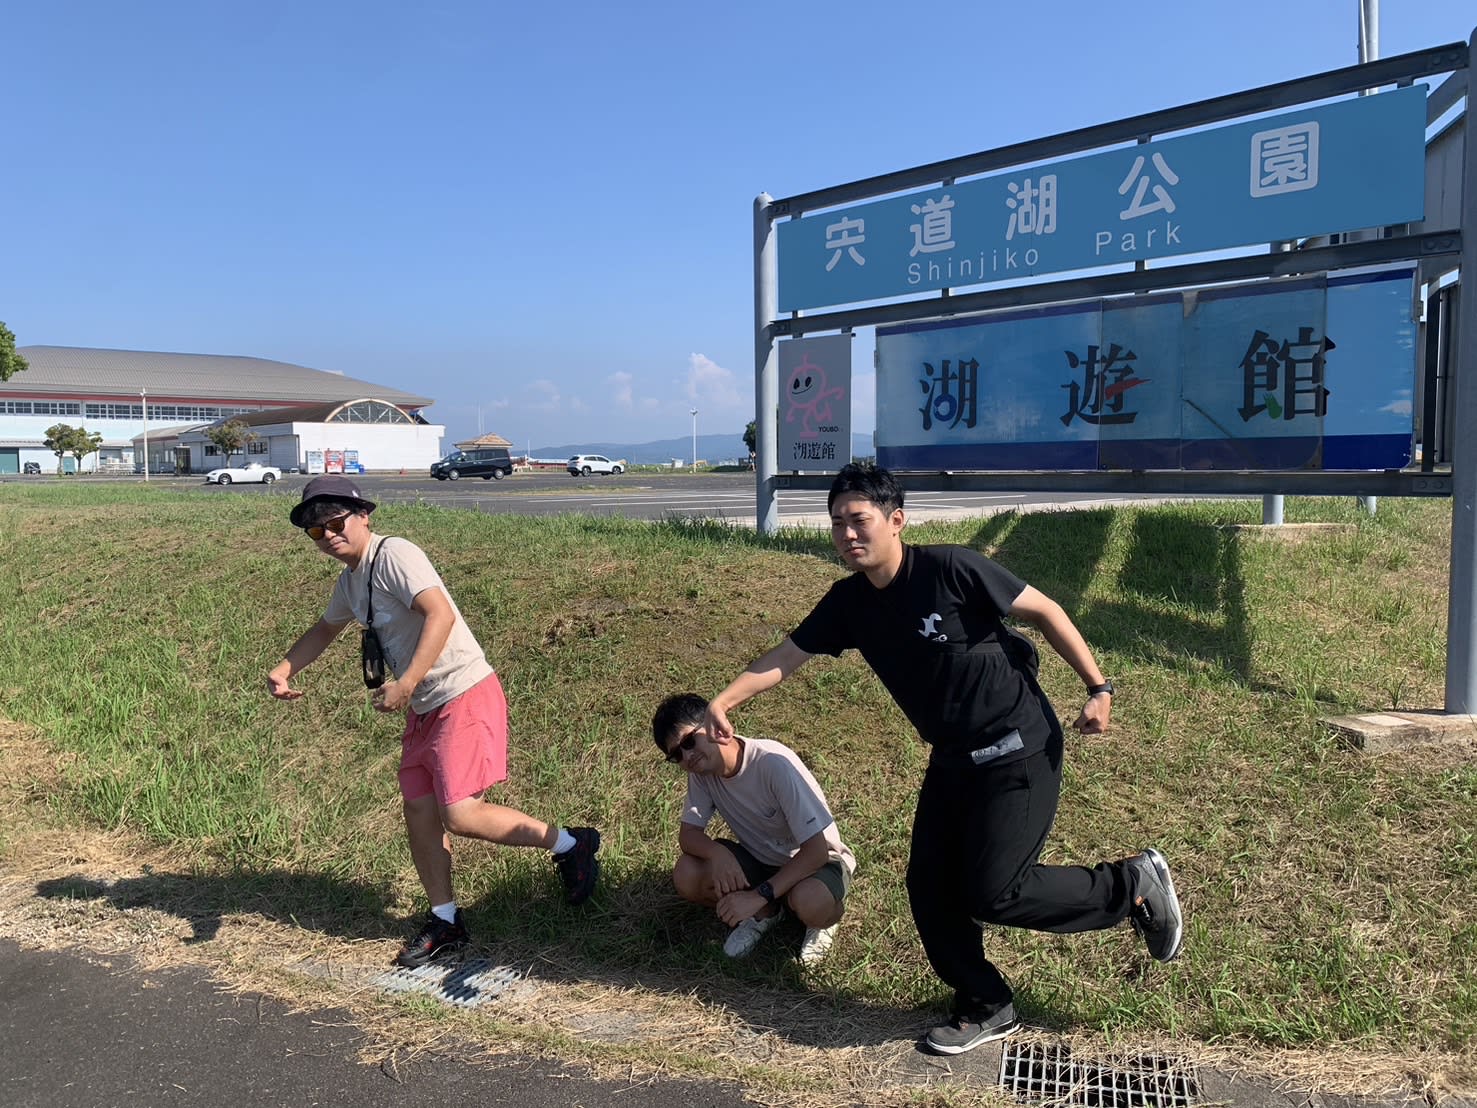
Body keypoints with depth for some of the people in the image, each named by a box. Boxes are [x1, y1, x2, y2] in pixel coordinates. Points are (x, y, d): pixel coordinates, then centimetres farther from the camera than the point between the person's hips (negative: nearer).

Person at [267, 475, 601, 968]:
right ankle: (445, 922, 24)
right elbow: (324, 630, 32)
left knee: (460, 814, -14)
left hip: (464, 695, -9)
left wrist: (405, 684, -34)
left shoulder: (393, 555, -16)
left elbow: (441, 614, -30)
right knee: (418, 812, 10)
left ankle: (570, 843, 3)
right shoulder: (350, 579, 13)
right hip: (423, 708, 10)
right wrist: (283, 670, 16)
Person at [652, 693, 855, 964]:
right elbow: (689, 833, -8)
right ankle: (765, 912, 5)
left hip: (819, 859, -5)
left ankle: (823, 918, -1)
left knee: (808, 901, -39)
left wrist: (759, 896, -35)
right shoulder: (701, 769, -14)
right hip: (760, 858, 5)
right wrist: (717, 852, -31)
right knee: (686, 876, -20)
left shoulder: (775, 763, -32)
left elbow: (816, 849, -30)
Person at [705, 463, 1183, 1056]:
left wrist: (1098, 688, -15)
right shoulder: (849, 601, -2)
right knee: (930, 886, 6)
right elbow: (785, 657, 1)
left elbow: (1045, 611, -12)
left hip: (1019, 751, -7)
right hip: (953, 757, 7)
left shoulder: (952, 569, -20)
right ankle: (986, 1006, 27)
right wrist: (722, 701, -12)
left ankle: (1131, 884, 12)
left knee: (992, 892, -11)